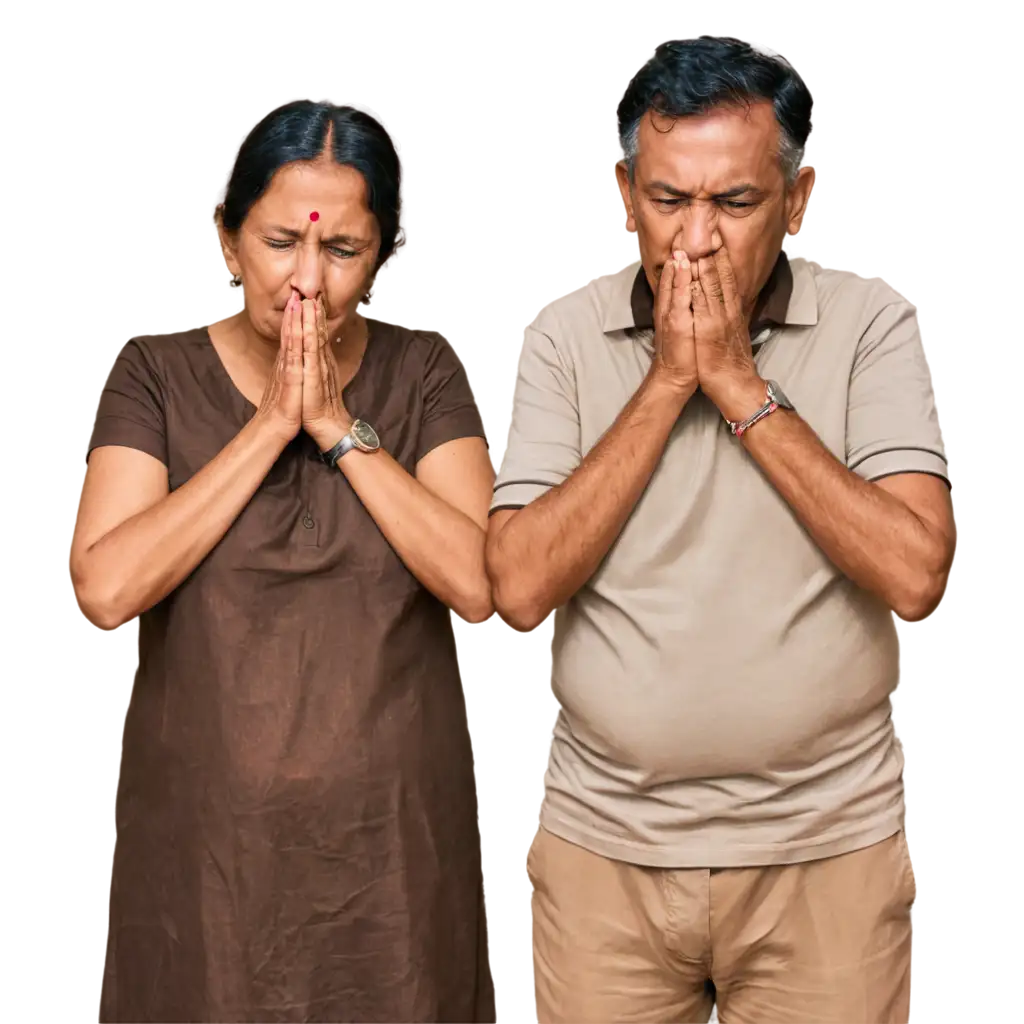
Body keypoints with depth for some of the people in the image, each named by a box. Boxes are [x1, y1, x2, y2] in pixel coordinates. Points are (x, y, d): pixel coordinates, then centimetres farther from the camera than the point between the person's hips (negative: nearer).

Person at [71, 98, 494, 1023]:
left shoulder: (424, 375, 0)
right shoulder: (156, 374, -2)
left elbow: (479, 586, -13)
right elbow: (106, 590, -16)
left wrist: (339, 425, -15)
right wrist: (270, 425, -15)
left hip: (389, 837, 1)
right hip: (207, 840, 0)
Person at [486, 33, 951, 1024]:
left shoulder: (872, 327, -6)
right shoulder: (563, 333, -4)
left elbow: (913, 574, -18)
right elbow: (520, 589, -13)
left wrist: (740, 383, -18)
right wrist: (667, 381, -15)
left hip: (826, 840, 0)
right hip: (601, 839, 1)